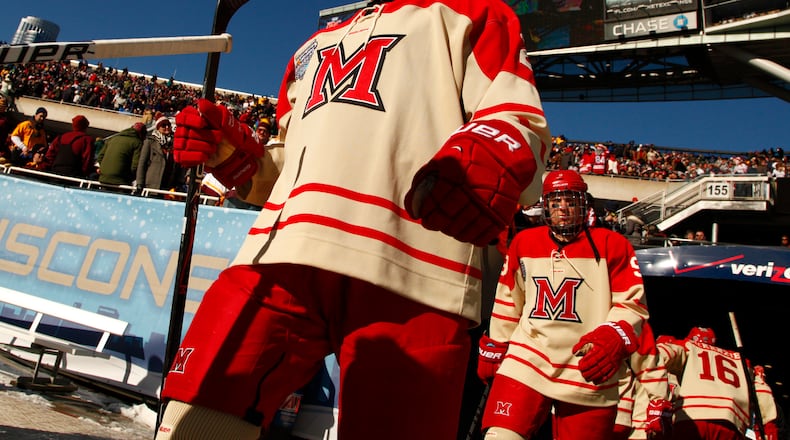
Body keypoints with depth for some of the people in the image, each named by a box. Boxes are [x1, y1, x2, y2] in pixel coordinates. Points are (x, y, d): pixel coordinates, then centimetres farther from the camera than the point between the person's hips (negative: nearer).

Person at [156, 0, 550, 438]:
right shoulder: (315, 46, 35)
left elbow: (522, 123, 3)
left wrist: (491, 157, -20)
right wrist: (230, 153, 15)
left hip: (410, 276, -4)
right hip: (284, 252, 5)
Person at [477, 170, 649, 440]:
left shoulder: (612, 245, 4)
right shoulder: (523, 243, 12)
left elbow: (632, 303, 0)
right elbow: (507, 304, 18)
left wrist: (613, 338, -19)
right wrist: (492, 351, 19)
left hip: (588, 373, -1)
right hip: (526, 360, 2)